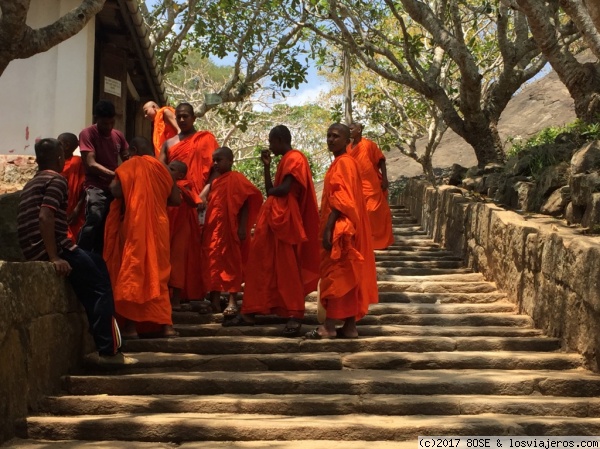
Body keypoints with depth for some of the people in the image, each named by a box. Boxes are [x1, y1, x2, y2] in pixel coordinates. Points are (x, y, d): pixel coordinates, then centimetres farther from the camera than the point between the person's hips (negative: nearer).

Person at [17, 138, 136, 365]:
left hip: (34, 250, 10)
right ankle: (109, 351, -10)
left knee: (98, 264, 21)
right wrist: (54, 257, -24)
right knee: (101, 288, -5)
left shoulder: (31, 184, 23)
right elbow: (45, 216, -21)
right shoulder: (56, 180, -6)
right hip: (51, 248, -10)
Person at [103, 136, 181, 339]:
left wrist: (112, 184, 6)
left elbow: (116, 191, -16)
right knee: (157, 274, 10)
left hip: (133, 226, -3)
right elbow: (176, 199, 7)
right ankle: (165, 323, 6)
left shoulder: (128, 166, -2)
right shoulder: (161, 168, 8)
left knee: (131, 272, 2)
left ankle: (131, 324, 0)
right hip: (158, 227, 3)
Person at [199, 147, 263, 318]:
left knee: (231, 262, -4)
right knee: (213, 263, 10)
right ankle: (215, 300, 19)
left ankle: (233, 301, -3)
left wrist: (242, 227, -16)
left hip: (229, 229, -8)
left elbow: (246, 202, -10)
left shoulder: (235, 178, -5)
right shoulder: (214, 182, 17)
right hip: (212, 230, 8)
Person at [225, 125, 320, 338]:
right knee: (260, 265, 8)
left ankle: (295, 316, -7)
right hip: (272, 218, 10)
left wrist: (271, 191, 0)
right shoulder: (284, 161, 22)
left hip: (284, 219, -10)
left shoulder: (294, 159, -8)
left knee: (287, 268, -9)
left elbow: (284, 189, -20)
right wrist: (267, 166, 14)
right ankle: (249, 312, 12)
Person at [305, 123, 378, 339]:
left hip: (340, 228, -10)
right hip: (341, 228, 10)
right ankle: (349, 326, 11)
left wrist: (328, 228, -25)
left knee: (336, 275, -8)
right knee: (347, 277, 8)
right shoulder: (341, 163, 18)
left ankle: (329, 326, -5)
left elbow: (341, 199, -22)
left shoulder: (343, 163, -13)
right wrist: (328, 226, 20)